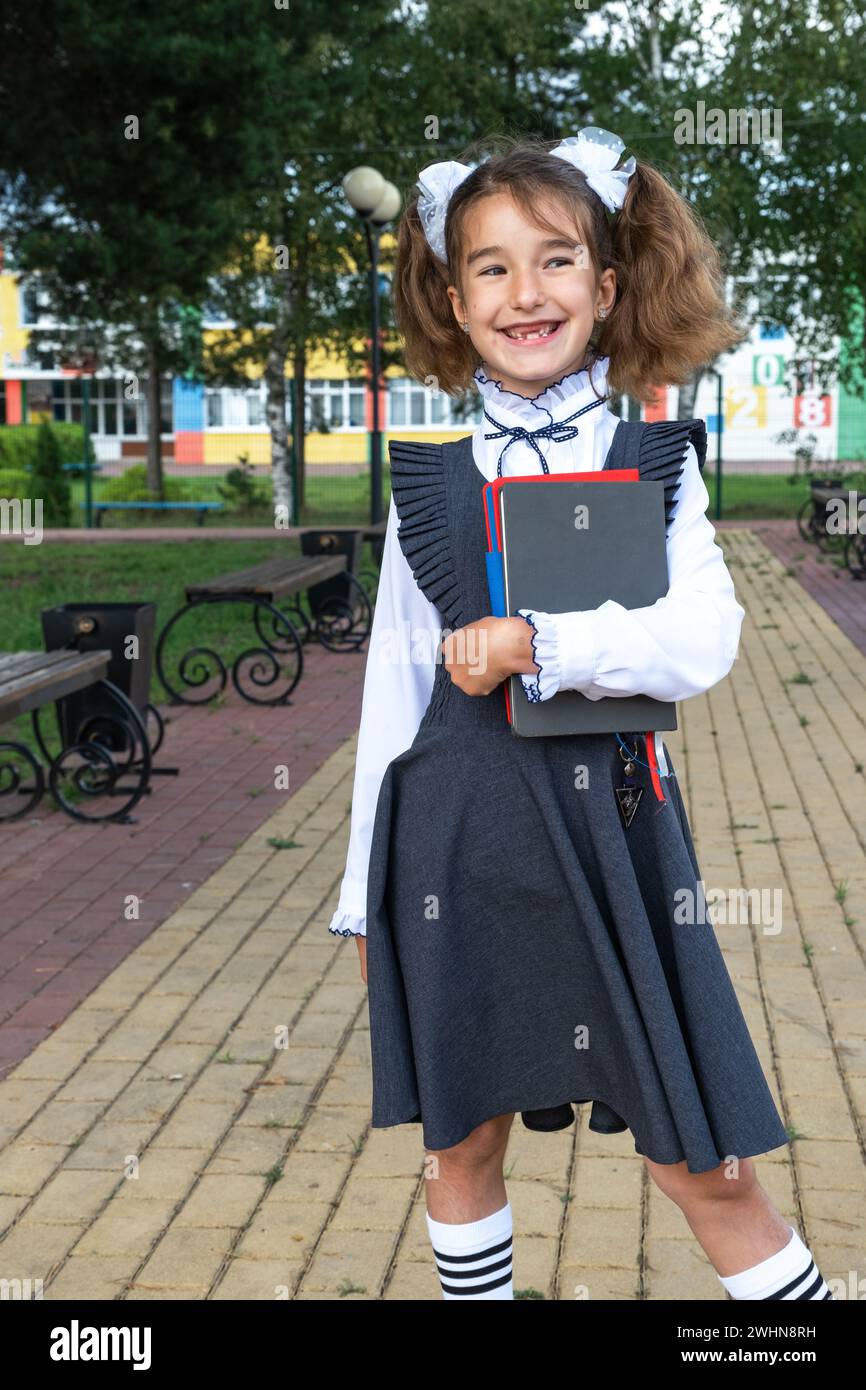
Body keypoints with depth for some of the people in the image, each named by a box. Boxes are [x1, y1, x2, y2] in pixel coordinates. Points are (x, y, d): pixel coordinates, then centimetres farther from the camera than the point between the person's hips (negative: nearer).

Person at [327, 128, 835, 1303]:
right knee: (464, 1139, 13)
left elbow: (705, 641, -11)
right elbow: (396, 686, 7)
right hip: (459, 836, 1)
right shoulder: (432, 476, 4)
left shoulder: (653, 461, 3)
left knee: (706, 1162, 3)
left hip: (613, 822, -1)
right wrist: (367, 887, 9)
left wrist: (537, 643, -21)